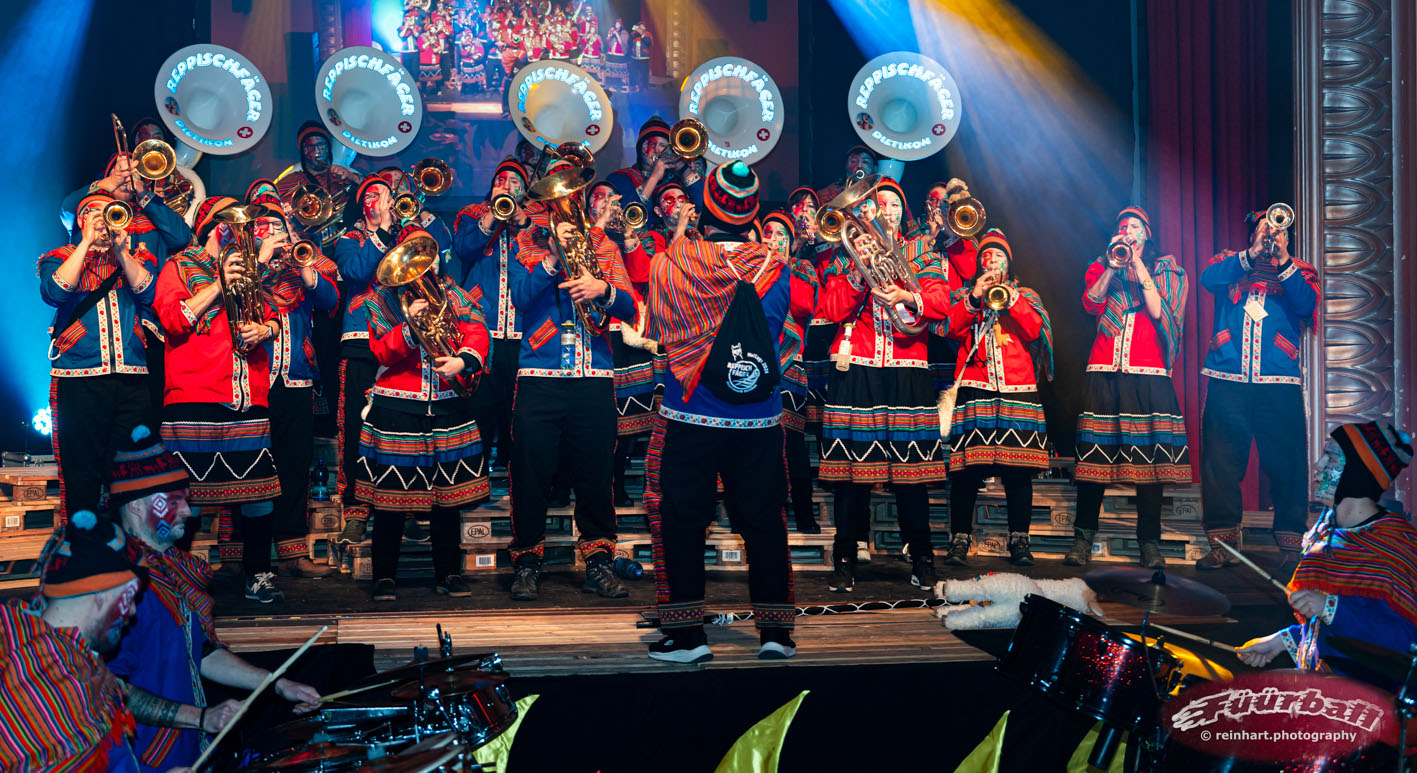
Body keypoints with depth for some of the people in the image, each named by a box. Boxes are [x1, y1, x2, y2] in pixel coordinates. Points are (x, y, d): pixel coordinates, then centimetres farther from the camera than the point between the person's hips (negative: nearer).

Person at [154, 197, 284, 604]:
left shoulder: (249, 268, 22)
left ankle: (258, 575, 10)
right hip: (194, 394, -4)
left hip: (249, 397, 4)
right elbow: (172, 319, -7)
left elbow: (273, 318, 22)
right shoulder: (179, 267, 8)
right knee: (186, 491, -5)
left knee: (258, 486, 1)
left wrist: (266, 329, -1)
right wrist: (219, 285, -10)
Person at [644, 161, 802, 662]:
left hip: (688, 418, -1)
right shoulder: (776, 270, -4)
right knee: (763, 519, 11)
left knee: (681, 520, 7)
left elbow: (657, 332, 6)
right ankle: (774, 631, 16)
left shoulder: (669, 264, -8)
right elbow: (780, 342, 8)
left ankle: (687, 634, 10)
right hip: (759, 421, 2)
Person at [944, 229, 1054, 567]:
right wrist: (974, 297, -8)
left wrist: (1010, 297, -5)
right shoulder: (965, 295, 19)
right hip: (974, 388, -1)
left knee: (1018, 469, -3)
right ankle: (959, 540, -3)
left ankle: (1019, 541, 4)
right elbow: (952, 329, 1)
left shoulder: (1025, 296, 20)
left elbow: (1034, 330, 2)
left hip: (1017, 389, 1)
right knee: (967, 468, -8)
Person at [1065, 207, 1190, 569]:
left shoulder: (1165, 269, 16)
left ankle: (1150, 542, 3)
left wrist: (1139, 268, -2)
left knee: (1148, 454, -5)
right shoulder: (1100, 268, 19)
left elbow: (1158, 312, -1)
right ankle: (1083, 538, 3)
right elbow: (1091, 303, 0)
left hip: (1148, 373, -1)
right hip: (1104, 372, 1)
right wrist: (1113, 267, -4)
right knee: (1095, 453, -4)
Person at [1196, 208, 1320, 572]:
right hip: (1227, 380, 0)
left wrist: (1283, 261, -11)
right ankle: (1221, 543, 5)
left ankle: (1291, 545, 4)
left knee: (1285, 464, -3)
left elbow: (1307, 305, -3)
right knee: (1221, 462, -2)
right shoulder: (1230, 262, 17)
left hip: (1280, 382, 0)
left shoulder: (1300, 272, 17)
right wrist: (1252, 254, -13)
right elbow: (1208, 280, -5)